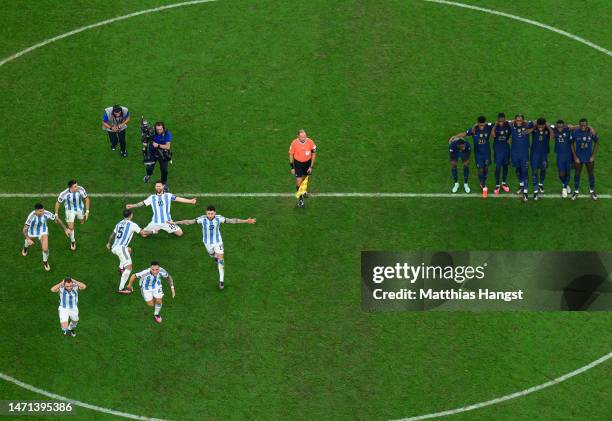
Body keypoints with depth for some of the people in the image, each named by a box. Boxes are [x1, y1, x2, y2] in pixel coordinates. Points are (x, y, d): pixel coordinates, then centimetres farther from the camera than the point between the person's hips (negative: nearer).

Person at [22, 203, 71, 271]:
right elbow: (25, 229, -38)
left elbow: (57, 219, -15)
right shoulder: (32, 216, -41)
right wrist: (28, 239, -55)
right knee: (29, 242, 31)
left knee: (45, 249, -10)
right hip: (32, 231, 0)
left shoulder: (46, 214, -34)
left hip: (43, 231, 0)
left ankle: (45, 262, 23)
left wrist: (65, 229, -11)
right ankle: (25, 247, 72)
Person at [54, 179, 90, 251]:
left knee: (82, 222, 25)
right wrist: (56, 214, -7)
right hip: (70, 210, -2)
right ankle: (73, 241, 26)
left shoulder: (81, 190, -31)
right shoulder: (64, 194, -34)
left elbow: (87, 199, -13)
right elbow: (58, 203, -15)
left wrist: (87, 211, -13)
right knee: (71, 227, -2)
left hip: (80, 209, 2)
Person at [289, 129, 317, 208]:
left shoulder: (310, 142, -18)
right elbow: (291, 155, -7)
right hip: (298, 163, -2)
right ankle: (300, 200, 5)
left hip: (307, 162, 2)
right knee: (299, 182, -8)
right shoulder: (294, 143, -21)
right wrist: (292, 167, -6)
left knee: (305, 178, 22)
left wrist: (311, 166, -6)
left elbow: (313, 154, -5)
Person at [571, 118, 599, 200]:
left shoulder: (591, 131, -20)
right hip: (579, 157, -1)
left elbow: (597, 143, -3)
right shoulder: (575, 132, -21)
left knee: (591, 173, 13)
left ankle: (592, 191, 31)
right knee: (577, 173, 11)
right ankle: (576, 191, 27)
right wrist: (575, 156, -8)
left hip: (589, 157, 1)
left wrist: (593, 155, -4)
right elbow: (572, 144, -7)